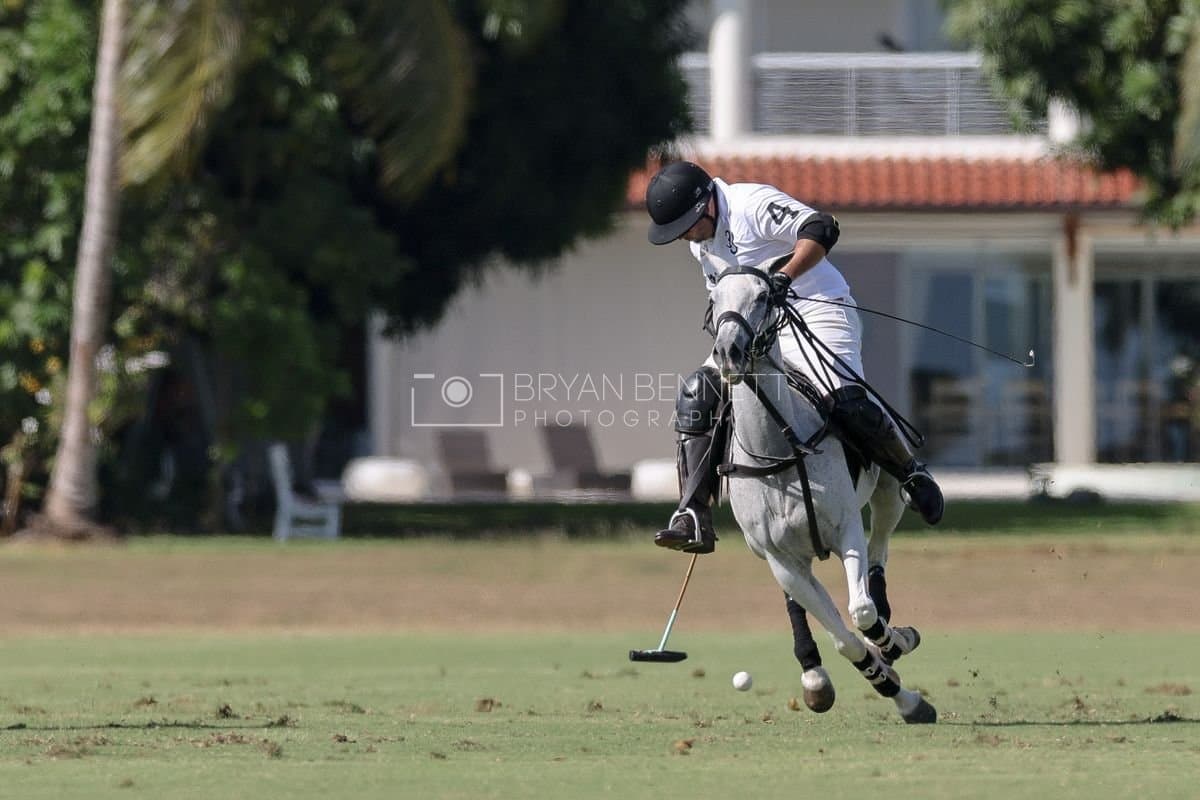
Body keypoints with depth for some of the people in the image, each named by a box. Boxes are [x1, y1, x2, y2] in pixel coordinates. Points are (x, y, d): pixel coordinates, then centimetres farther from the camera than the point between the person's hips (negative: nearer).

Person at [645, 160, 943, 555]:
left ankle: (911, 475, 1)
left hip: (816, 313, -8)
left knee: (847, 406, -27)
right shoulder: (700, 243, 14)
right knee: (696, 396, -9)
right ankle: (693, 519, -12)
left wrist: (784, 277, -34)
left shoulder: (754, 204, -14)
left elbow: (821, 229, -25)